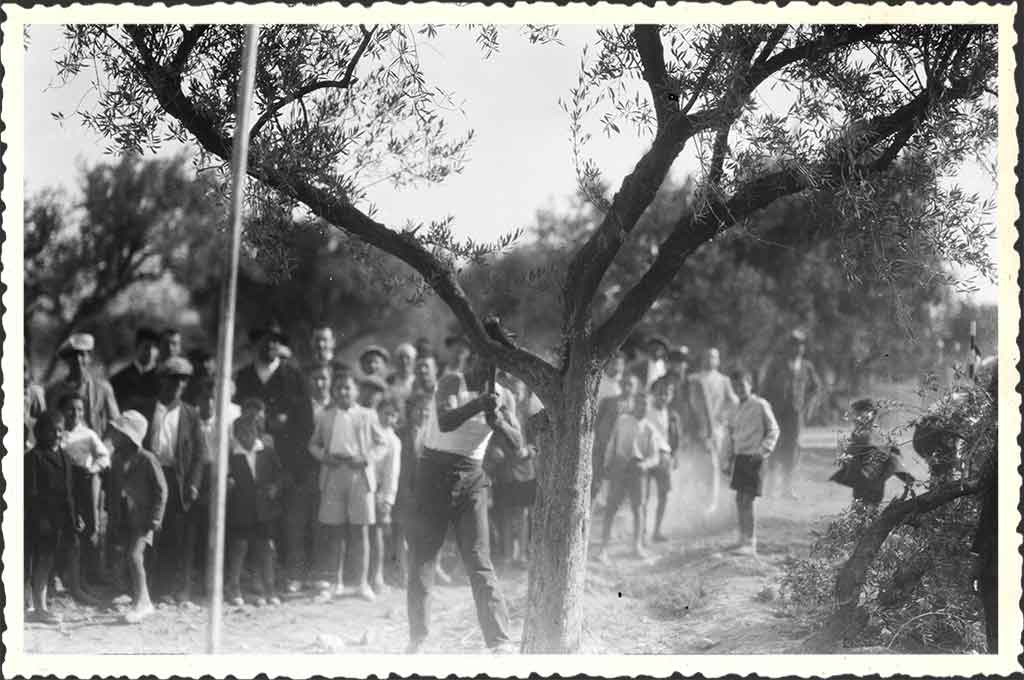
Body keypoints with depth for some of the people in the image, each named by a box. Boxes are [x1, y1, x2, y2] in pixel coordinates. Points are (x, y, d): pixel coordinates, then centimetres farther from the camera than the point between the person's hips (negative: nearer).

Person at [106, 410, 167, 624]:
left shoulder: (146, 459, -12)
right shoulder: (118, 459, 6)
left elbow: (161, 490, -9)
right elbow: (114, 489, 14)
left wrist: (154, 518, -13)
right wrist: (113, 516, 8)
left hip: (143, 517, -7)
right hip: (124, 518, 7)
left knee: (135, 555, -18)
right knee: (134, 559, 10)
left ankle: (141, 602, -11)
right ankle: (145, 602, 21)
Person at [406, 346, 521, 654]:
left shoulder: (503, 397, 1)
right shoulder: (452, 383, -9)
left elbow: (517, 443, -9)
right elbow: (445, 422, -27)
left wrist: (498, 421, -28)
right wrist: (479, 404, -40)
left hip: (472, 478, 2)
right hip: (435, 472, -2)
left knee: (479, 562, -6)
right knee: (422, 558, 2)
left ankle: (500, 642, -10)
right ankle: (417, 638, 14)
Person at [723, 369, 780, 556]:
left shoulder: (761, 405, -7)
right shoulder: (736, 410, 13)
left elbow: (773, 430, -5)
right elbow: (730, 434, 20)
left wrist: (763, 451, -15)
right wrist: (729, 460, 18)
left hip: (753, 458, -7)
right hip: (739, 457, 7)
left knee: (747, 500, -11)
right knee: (740, 499, 11)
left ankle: (750, 544, -8)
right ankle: (744, 538, 23)